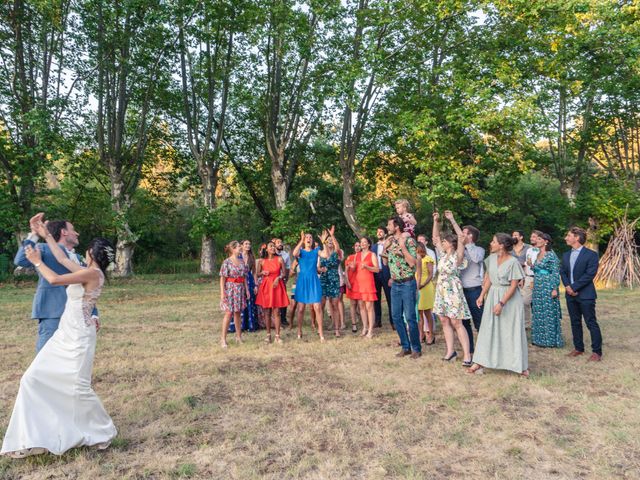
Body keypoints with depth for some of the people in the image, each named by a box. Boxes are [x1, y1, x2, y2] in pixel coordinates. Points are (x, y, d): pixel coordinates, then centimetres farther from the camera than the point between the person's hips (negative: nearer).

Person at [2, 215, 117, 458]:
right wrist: (46, 235, 25)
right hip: (65, 335, 10)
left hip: (78, 337, -10)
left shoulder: (92, 273, -15)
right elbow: (62, 259, 21)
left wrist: (37, 261, -3)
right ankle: (36, 436, 14)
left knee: (78, 387, -4)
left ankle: (103, 432, 17)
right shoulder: (87, 273, 12)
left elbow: (55, 280, -19)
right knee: (34, 378, 7)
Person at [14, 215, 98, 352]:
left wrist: (93, 313, 11)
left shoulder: (77, 258, 20)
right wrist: (34, 235, -23)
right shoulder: (45, 249, 1)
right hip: (53, 314, -7)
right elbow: (21, 261, -18)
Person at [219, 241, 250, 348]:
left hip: (240, 289, 5)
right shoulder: (227, 262, -8)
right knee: (228, 313, -6)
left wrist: (247, 289, 8)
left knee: (237, 313, 11)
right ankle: (223, 339, 2)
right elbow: (222, 278, -9)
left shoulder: (242, 261, 8)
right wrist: (222, 292, -14)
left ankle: (239, 337, 20)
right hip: (230, 288, -5)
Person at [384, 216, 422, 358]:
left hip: (407, 283, -7)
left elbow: (412, 263, -19)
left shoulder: (409, 241, -11)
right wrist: (385, 247, 2)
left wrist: (402, 246, -20)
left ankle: (416, 348, 11)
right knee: (396, 316, 7)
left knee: (410, 317, -4)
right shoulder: (389, 241, 9)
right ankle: (406, 346, 19)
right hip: (395, 284, 7)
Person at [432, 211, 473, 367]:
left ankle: (467, 354, -1)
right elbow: (435, 237, 11)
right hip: (441, 291, 7)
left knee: (456, 323, -7)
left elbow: (461, 238, -23)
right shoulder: (443, 255, 8)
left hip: (453, 292, -7)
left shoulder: (457, 256, -10)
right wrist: (436, 221, 1)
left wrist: (452, 220, -24)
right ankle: (450, 351, 17)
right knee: (444, 321, 8)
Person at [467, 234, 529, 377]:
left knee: (512, 331, 2)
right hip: (492, 296, 6)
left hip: (510, 299, -6)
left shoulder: (513, 262, -16)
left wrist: (501, 303, -20)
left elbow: (513, 286, -17)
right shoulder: (491, 258, 1)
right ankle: (480, 362, 14)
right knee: (488, 329, 8)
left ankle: (520, 365, 16)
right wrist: (482, 295, 4)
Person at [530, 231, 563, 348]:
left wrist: (555, 289, -16)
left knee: (549, 312, -1)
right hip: (537, 287, 8)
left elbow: (556, 273, -12)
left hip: (548, 287, -8)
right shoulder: (536, 255, 13)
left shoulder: (551, 255, -9)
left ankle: (550, 339, 8)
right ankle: (539, 338, 19)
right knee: (538, 313, 10)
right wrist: (531, 266, 5)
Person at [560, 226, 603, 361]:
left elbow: (590, 274, -16)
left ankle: (597, 352, 7)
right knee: (575, 322, 13)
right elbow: (563, 272, 10)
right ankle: (578, 348, 24)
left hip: (585, 295, -6)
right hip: (571, 294, 7)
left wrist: (573, 287, -17)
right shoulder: (566, 255, 13)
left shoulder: (591, 255, -8)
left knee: (591, 323, -1)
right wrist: (567, 286, -8)